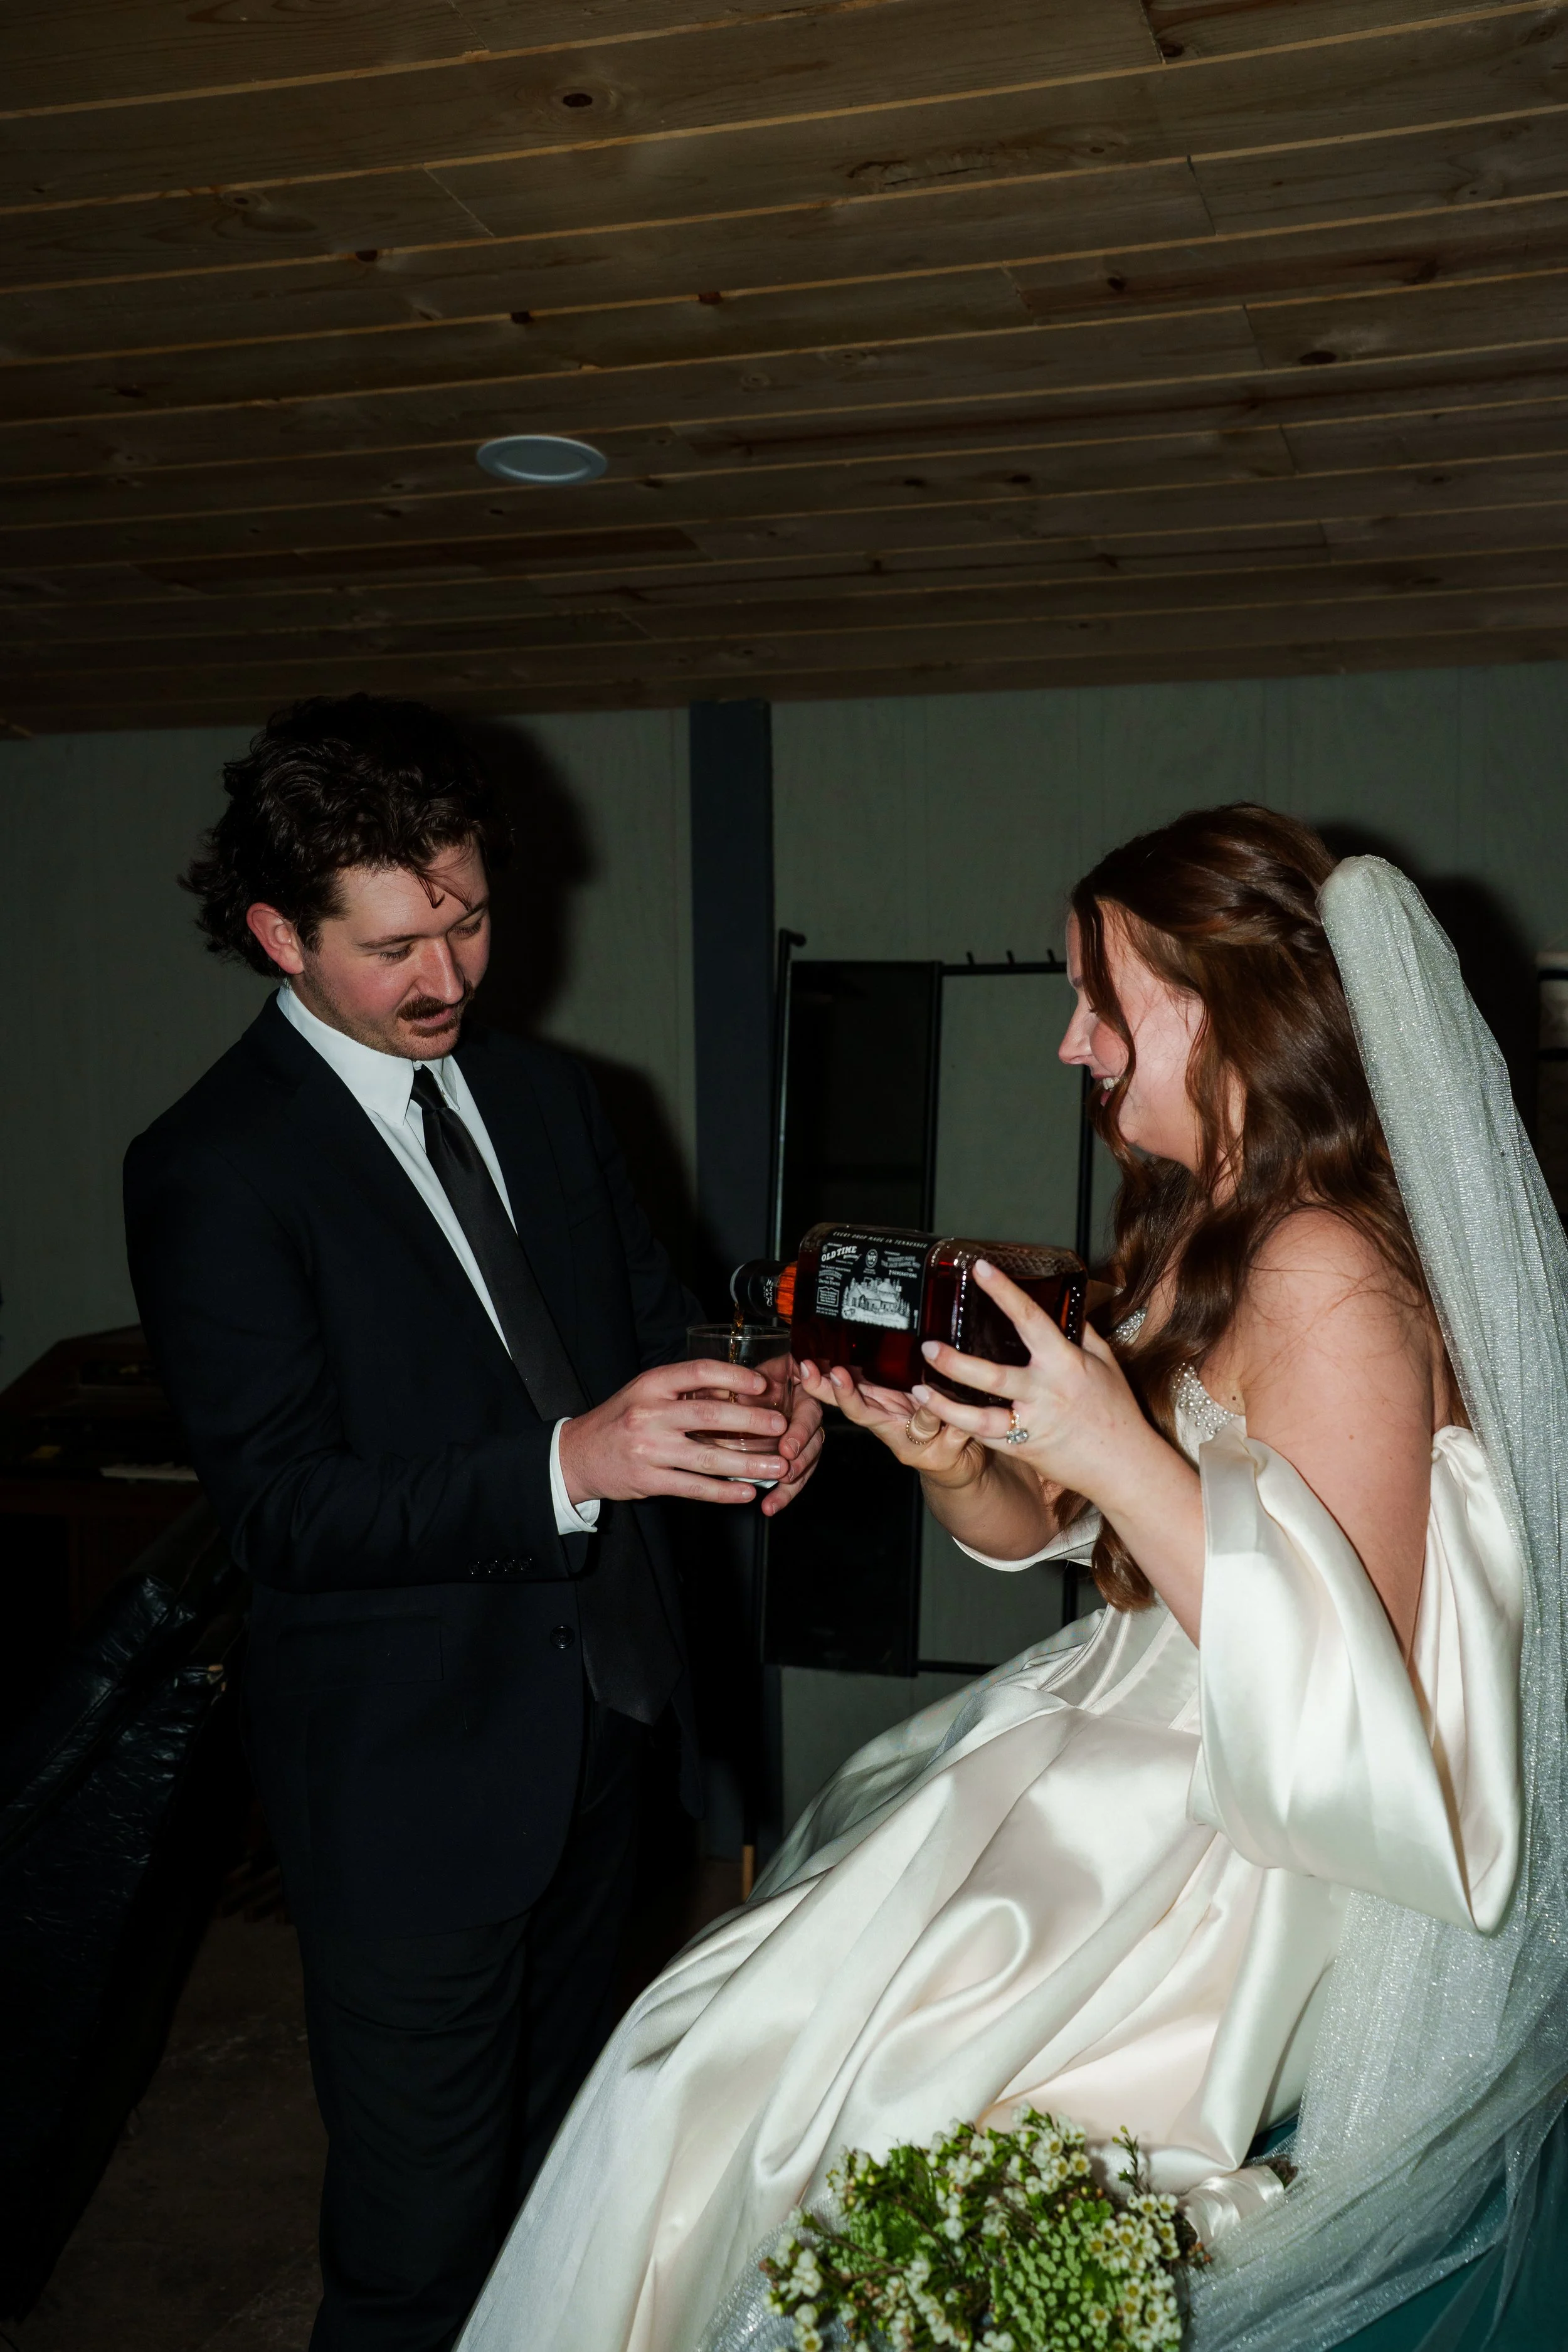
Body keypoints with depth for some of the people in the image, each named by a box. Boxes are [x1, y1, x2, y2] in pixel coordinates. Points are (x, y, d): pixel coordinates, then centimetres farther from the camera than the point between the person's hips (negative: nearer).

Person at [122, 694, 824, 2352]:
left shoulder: (545, 1096, 4)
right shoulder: (212, 1171, -17)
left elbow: (649, 1322, 10)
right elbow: (287, 1511, -22)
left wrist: (744, 1412, -14)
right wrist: (571, 1463, -35)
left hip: (604, 1709, 7)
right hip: (415, 1776, -6)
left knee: (556, 2144, 27)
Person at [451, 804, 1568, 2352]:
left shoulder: (1328, 1281, -24)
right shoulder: (1182, 1233, 5)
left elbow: (1343, 1699, -26)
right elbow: (1035, 1529, 11)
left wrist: (1121, 1456, -30)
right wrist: (947, 1455, -10)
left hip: (1241, 1866, -8)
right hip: (1108, 1768, 8)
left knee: (768, 2075, -6)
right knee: (732, 2034, 8)